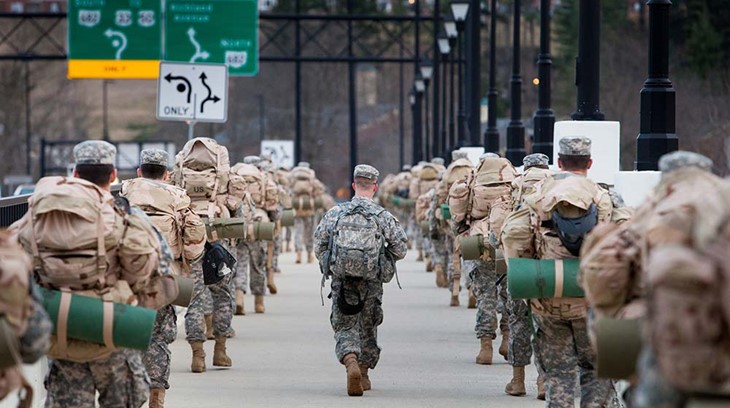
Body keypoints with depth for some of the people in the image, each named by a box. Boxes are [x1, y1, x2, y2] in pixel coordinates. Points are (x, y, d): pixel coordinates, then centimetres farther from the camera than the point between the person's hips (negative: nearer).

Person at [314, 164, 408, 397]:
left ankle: (350, 362, -25)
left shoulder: (335, 213, 1)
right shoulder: (383, 216, -3)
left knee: (345, 327, 3)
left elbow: (319, 245, 3)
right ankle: (364, 374, 26)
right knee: (368, 327, 18)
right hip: (371, 282, 0)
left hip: (341, 280, 0)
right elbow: (400, 248, -2)